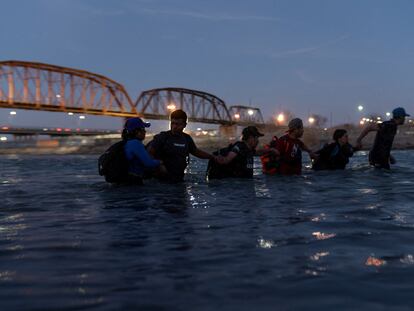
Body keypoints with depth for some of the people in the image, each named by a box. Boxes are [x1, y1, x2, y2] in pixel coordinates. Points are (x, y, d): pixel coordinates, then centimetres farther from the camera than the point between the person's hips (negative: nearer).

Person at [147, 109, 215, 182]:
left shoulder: (187, 139, 9)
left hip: (179, 179, 5)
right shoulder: (162, 137, -6)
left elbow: (196, 152, 24)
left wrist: (213, 157, 23)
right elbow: (149, 152, -11)